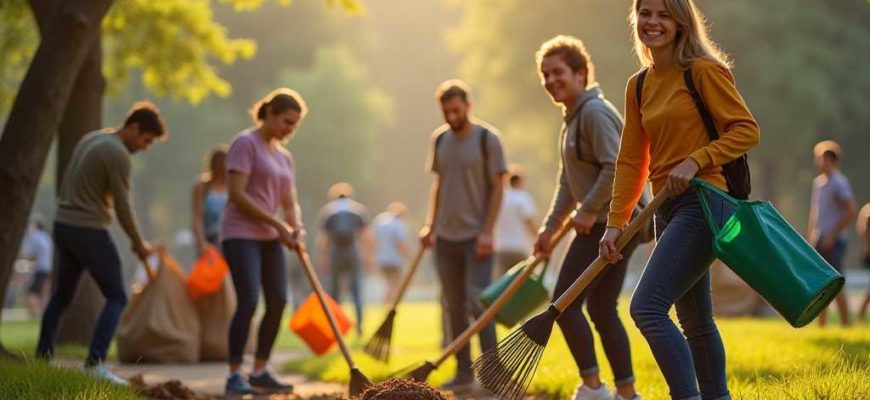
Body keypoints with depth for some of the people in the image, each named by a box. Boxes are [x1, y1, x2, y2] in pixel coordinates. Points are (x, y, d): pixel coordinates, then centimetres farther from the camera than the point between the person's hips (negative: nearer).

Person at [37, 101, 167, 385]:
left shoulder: (90, 139, 12)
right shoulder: (119, 155, -16)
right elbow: (123, 206, -13)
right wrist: (139, 243, -1)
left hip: (63, 225, 9)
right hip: (89, 231, -9)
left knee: (61, 296, 19)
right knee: (117, 299, -5)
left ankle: (42, 357, 22)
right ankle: (95, 362, -15)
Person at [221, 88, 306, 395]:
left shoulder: (284, 157, 16)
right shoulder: (245, 143, -7)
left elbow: (290, 202, 16)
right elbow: (237, 194, -15)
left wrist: (297, 231, -6)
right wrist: (278, 224, -16)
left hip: (270, 239, 8)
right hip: (241, 235, -8)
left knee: (278, 301, 3)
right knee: (248, 301, -16)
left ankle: (259, 372, 12)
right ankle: (234, 376, -14)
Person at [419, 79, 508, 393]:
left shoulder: (487, 139, -6)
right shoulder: (439, 139, 9)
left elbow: (497, 188, -8)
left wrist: (487, 232, -14)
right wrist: (430, 226, 10)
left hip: (475, 237, -6)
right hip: (446, 237, 6)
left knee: (478, 303, -11)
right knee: (454, 307, 8)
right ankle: (463, 373, 15)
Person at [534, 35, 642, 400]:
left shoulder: (595, 112, -14)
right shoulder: (572, 118, 18)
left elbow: (616, 167, -24)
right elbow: (568, 184, 23)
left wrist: (589, 211, -18)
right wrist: (549, 227, 18)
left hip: (610, 223, -10)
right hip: (611, 224, 10)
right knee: (601, 308, 12)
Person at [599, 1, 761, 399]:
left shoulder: (704, 71, -7)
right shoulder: (638, 86, 13)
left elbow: (746, 130, -9)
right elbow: (631, 160, 13)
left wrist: (695, 161, -19)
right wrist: (615, 224, 6)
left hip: (704, 202, -8)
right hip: (668, 210, 8)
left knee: (647, 307, -19)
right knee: (694, 321, 14)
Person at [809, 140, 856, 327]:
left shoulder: (839, 182, -9)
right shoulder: (818, 182, 15)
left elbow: (850, 212, -14)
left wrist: (832, 235, -16)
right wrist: (811, 236, 14)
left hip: (834, 241, -8)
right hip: (819, 241, 8)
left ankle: (846, 324, -6)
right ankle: (821, 325, 13)